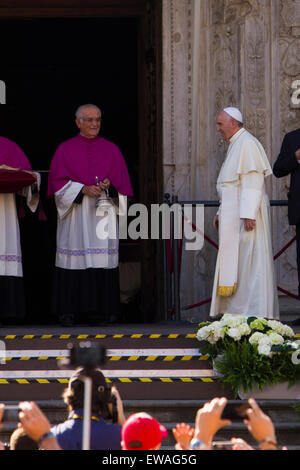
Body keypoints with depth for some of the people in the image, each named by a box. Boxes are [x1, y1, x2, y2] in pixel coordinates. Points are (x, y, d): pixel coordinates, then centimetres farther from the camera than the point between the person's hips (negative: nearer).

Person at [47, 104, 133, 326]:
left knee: (104, 259, -5)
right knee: (75, 258, -7)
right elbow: (59, 182, 0)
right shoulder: (65, 150, 8)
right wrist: (83, 189, -13)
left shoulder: (111, 150, 13)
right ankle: (69, 311, -5)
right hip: (75, 214, -2)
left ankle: (102, 310, -3)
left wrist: (108, 184, -9)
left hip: (103, 213, 2)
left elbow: (121, 181, 12)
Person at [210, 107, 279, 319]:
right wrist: (222, 213, 22)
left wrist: (248, 214, -25)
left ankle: (254, 310, -12)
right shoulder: (236, 145, 20)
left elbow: (253, 181, -20)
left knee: (247, 260, -11)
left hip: (247, 211, -10)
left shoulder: (247, 143, -12)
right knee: (235, 261, 7)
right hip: (234, 213, 10)